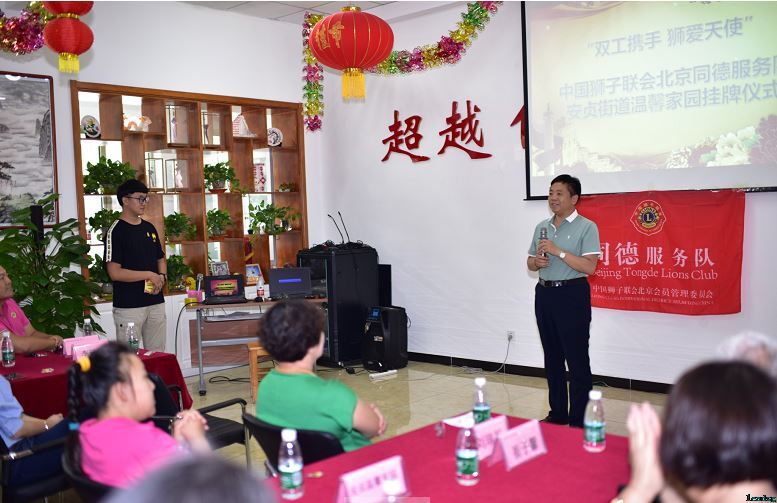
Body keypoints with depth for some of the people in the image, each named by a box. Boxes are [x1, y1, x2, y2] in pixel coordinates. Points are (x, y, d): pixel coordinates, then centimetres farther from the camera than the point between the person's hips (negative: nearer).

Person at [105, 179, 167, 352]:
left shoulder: (149, 228, 12)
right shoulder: (116, 231, -9)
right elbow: (114, 273, -15)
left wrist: (162, 277, -1)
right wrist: (149, 275, -15)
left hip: (155, 303, 6)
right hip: (128, 306, -6)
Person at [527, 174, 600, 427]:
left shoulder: (586, 227, -7)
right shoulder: (542, 227, 13)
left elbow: (589, 266, -17)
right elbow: (530, 262, 19)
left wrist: (558, 251, -20)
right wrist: (537, 261, -3)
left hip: (572, 295, -7)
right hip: (544, 293, 7)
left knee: (577, 360, -3)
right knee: (552, 358, 14)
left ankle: (580, 421, 4)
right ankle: (557, 414, 26)